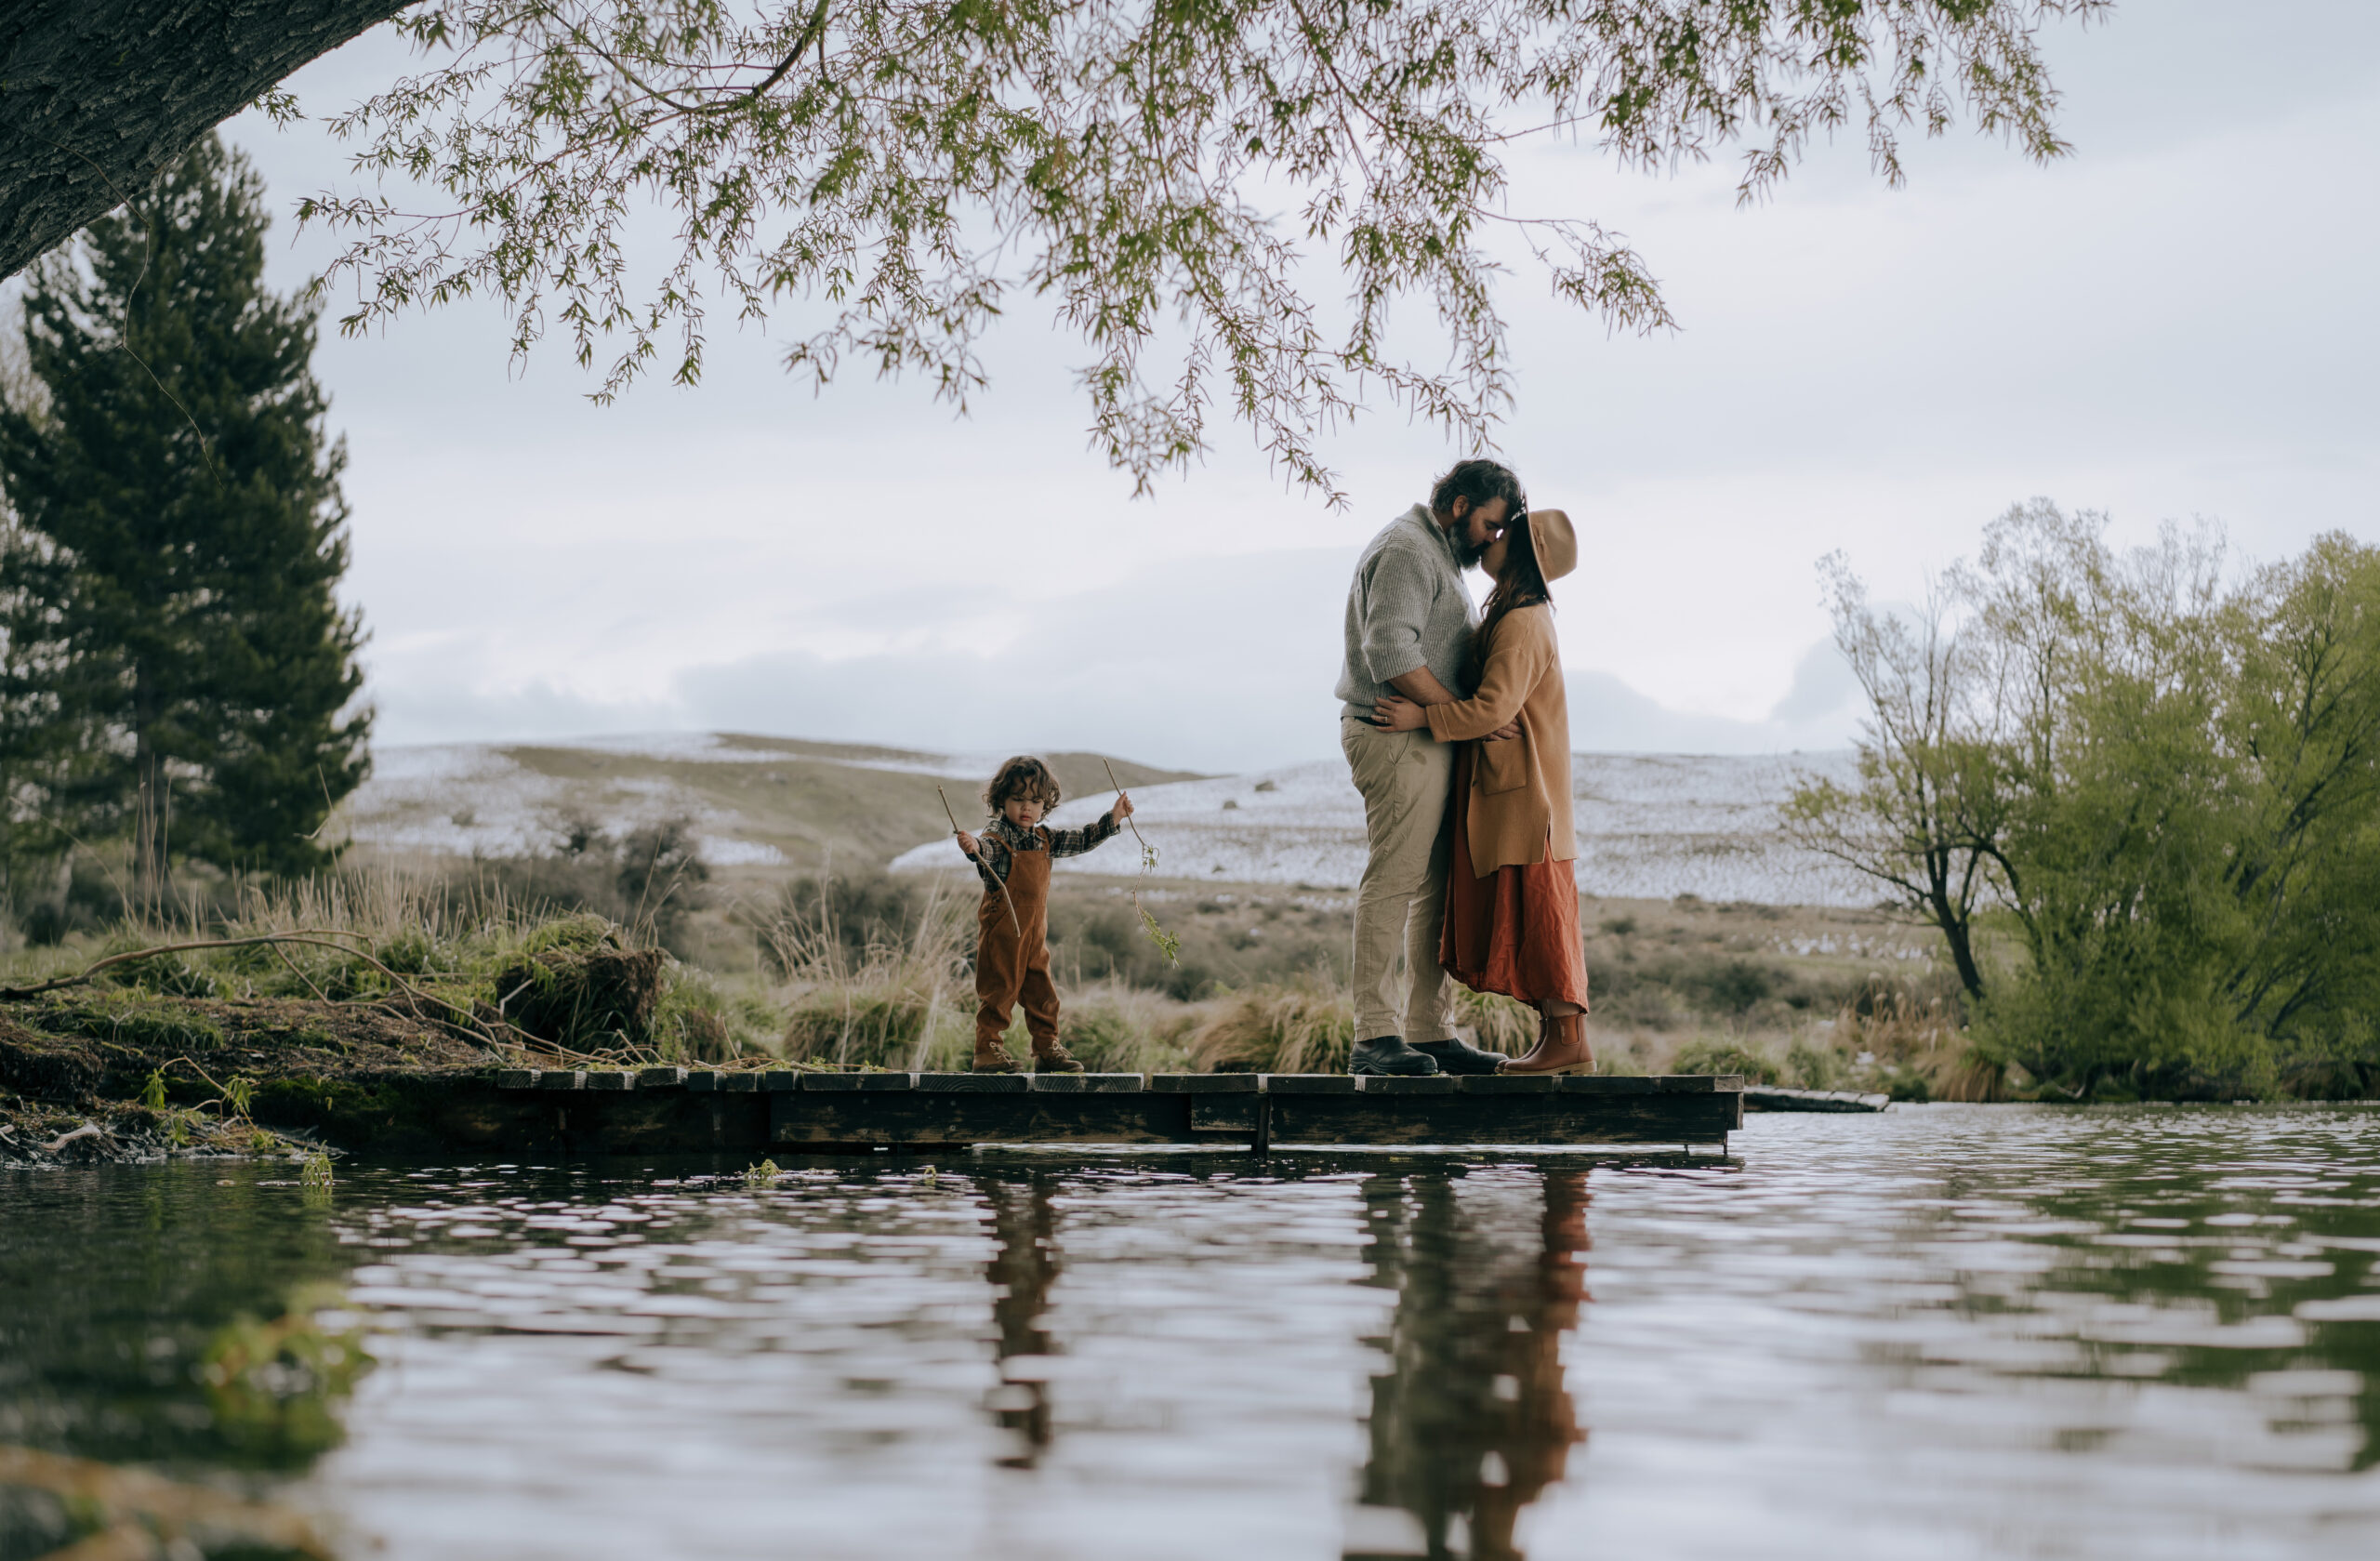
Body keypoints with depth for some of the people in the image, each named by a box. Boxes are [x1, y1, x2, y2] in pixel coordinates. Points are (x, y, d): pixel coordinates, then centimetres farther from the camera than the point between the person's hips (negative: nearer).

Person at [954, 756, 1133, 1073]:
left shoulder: (1045, 839, 11)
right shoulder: (997, 835, -12)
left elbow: (1081, 840, 21)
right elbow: (988, 848, -34)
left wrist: (1114, 818, 18)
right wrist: (974, 846, -58)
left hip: (1034, 933, 7)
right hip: (1001, 930, -7)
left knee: (1042, 992, 11)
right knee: (999, 989, -6)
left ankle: (1047, 1049, 21)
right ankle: (987, 1049, 1)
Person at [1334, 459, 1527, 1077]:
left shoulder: (1439, 555, 23)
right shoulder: (1407, 550, -11)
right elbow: (1390, 655, -22)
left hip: (1430, 740, 11)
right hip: (1398, 737, -11)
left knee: (1436, 889, 9)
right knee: (1392, 882, -12)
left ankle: (1428, 1032, 12)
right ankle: (1375, 1036, -13)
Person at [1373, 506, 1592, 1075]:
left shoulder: (1521, 624, -16)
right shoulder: (1526, 614, 16)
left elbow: (1494, 708, -22)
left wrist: (1423, 717, -17)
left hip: (1522, 791, -10)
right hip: (1512, 787, 10)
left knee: (1536, 912, -9)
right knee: (1526, 918, 9)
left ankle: (1569, 1040, -8)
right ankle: (1556, 1036, 10)